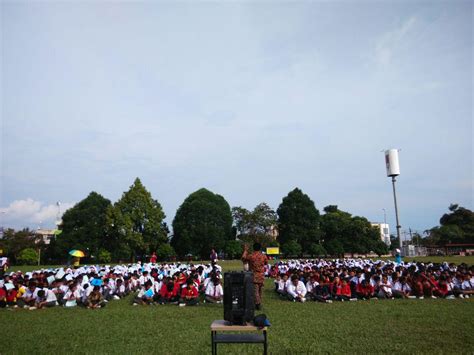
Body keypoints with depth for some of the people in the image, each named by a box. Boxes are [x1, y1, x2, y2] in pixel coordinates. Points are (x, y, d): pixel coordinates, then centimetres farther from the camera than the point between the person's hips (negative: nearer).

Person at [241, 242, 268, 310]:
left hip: (254, 276, -4)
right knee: (260, 290, 16)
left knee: (255, 290, 1)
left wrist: (245, 251, 11)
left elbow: (243, 259, 4)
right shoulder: (263, 256, -5)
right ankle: (259, 304, 24)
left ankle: (258, 304, -2)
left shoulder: (250, 256, -14)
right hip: (261, 276, 4)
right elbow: (266, 263, 15)